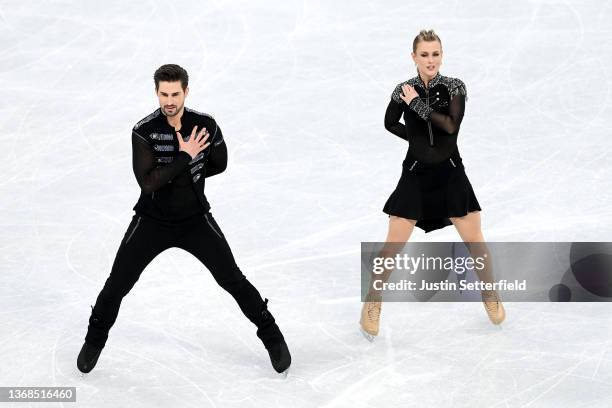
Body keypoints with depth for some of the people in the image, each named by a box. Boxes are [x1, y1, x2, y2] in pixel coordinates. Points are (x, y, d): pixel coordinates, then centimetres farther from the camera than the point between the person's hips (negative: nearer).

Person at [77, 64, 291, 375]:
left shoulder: (205, 125, -13)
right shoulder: (144, 131, -19)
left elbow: (218, 164, 4)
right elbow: (147, 182, -27)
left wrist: (172, 173, -4)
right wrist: (185, 158, -29)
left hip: (195, 219, 1)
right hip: (152, 220, -1)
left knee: (232, 279, 1)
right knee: (117, 284, 2)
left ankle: (271, 334, 20)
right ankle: (95, 340, 26)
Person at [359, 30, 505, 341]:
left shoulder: (454, 87, -5)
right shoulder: (403, 90, -2)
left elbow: (451, 125, -19)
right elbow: (390, 124, 14)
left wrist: (417, 104, -18)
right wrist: (417, 138, 4)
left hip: (450, 173, 0)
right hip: (415, 175, 0)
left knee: (475, 240, 3)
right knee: (394, 244, -3)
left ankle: (490, 295, 25)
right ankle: (372, 303, 12)